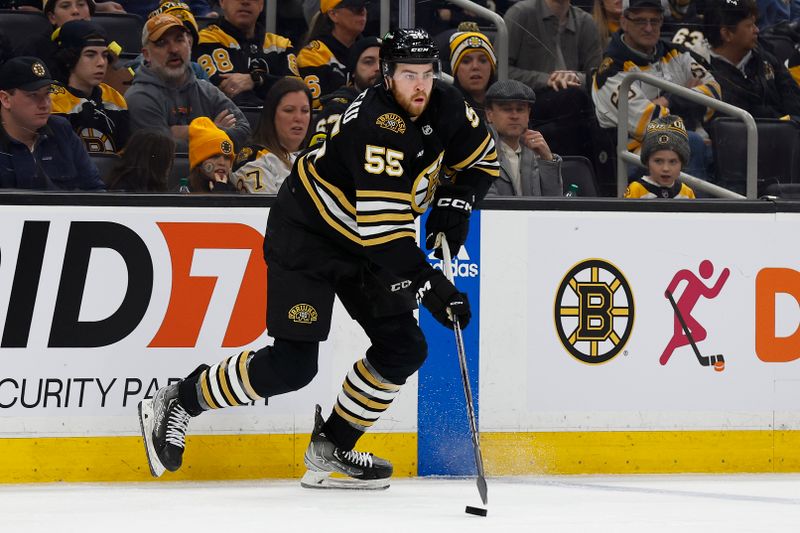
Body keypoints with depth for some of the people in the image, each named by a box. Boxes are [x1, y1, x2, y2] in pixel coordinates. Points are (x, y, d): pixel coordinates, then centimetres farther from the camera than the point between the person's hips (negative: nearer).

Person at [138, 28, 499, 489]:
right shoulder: (378, 126, -32)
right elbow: (383, 228, -36)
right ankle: (178, 403, 2)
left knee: (404, 349, 2)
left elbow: (483, 158, 12)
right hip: (307, 232, -9)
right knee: (293, 364, -14)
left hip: (359, 243, 9)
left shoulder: (445, 107, -7)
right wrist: (429, 286, -37)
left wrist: (454, 204, -6)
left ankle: (330, 450, 14)